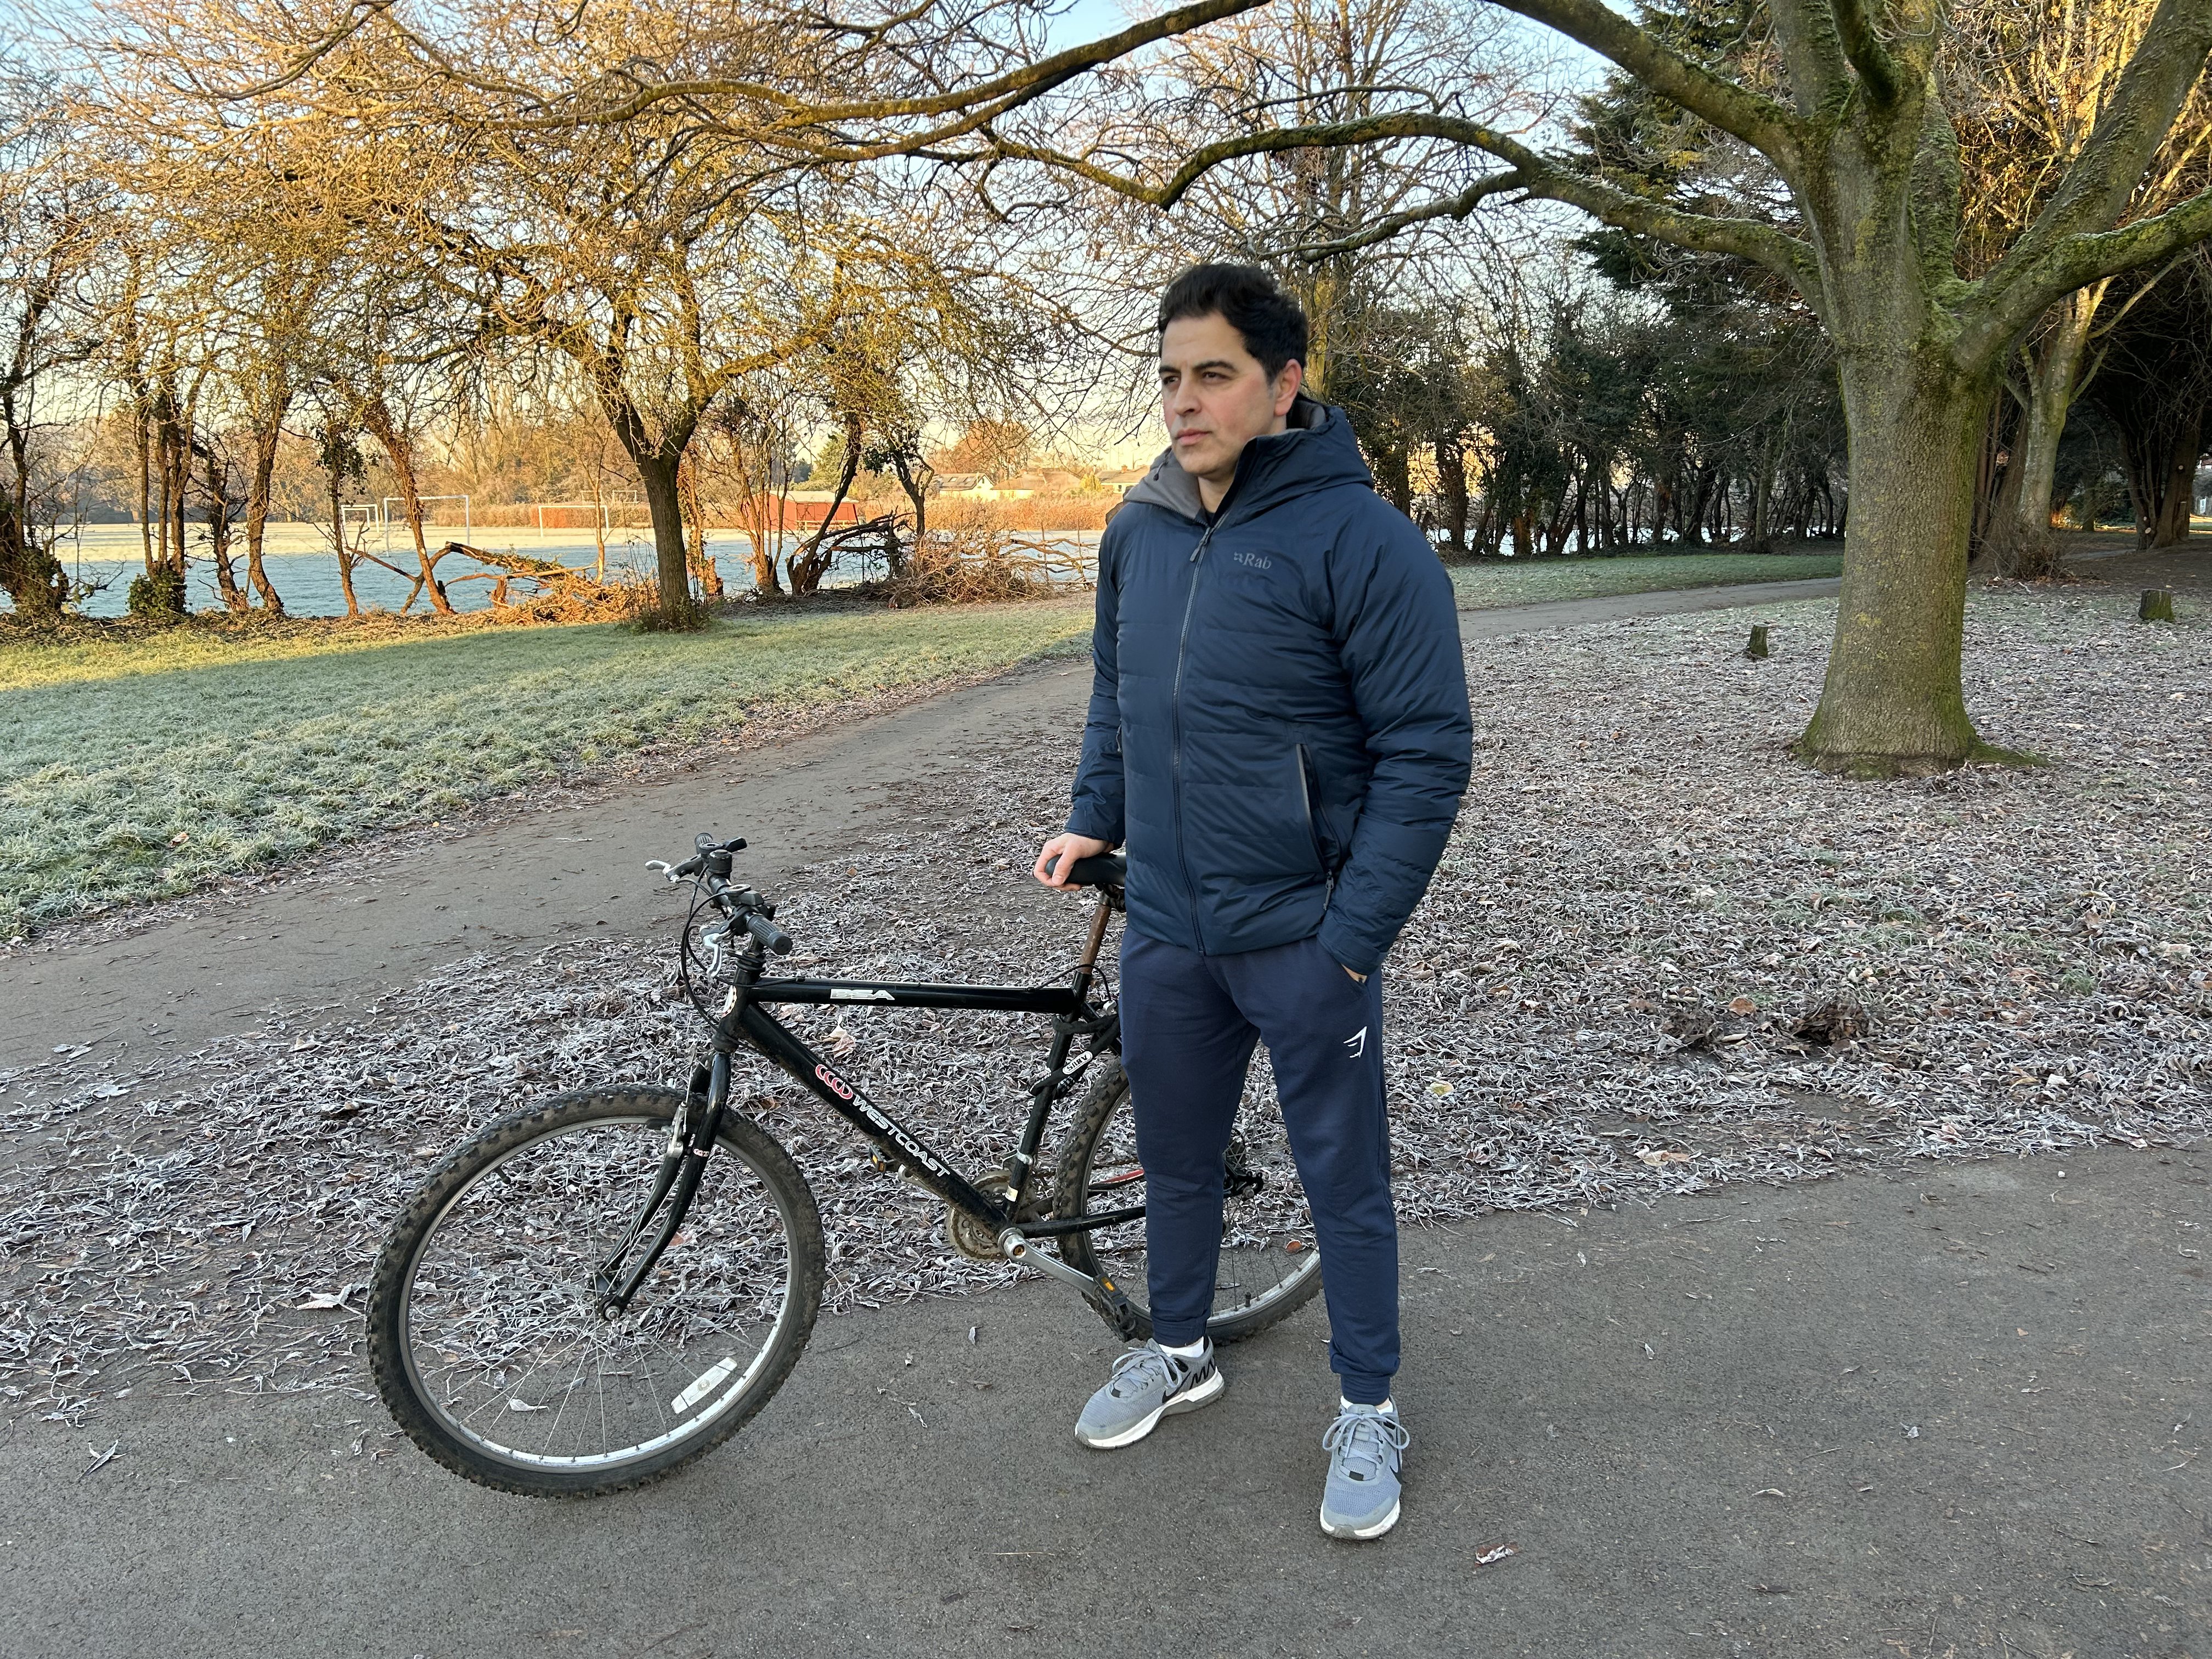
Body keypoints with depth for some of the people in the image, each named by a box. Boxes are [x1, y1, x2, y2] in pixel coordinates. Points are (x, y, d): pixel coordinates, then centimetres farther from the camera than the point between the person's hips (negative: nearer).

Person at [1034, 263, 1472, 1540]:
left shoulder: (1363, 538, -16)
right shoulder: (1140, 530, 4)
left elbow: (1426, 753, -16)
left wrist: (1356, 933, -18)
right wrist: (1095, 816, 7)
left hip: (1304, 936, -5)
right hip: (1165, 926, 6)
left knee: (1346, 1181, 10)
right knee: (1177, 1157, 20)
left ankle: (1369, 1411, 30)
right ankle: (1180, 1351, 43)